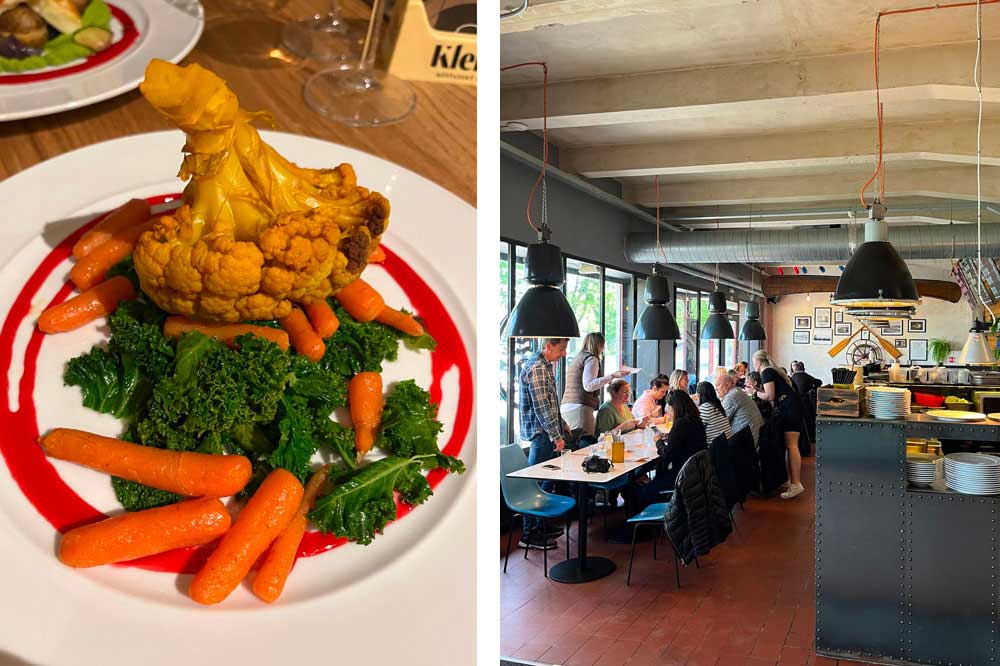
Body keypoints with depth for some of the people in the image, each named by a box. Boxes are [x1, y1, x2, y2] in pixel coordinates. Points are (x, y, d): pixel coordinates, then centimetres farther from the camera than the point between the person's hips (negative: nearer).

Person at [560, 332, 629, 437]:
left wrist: (605, 381, 45)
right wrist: (612, 376, -18)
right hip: (580, 408, -9)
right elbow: (588, 386, -16)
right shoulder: (592, 359, -3)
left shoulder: (576, 359, 23)